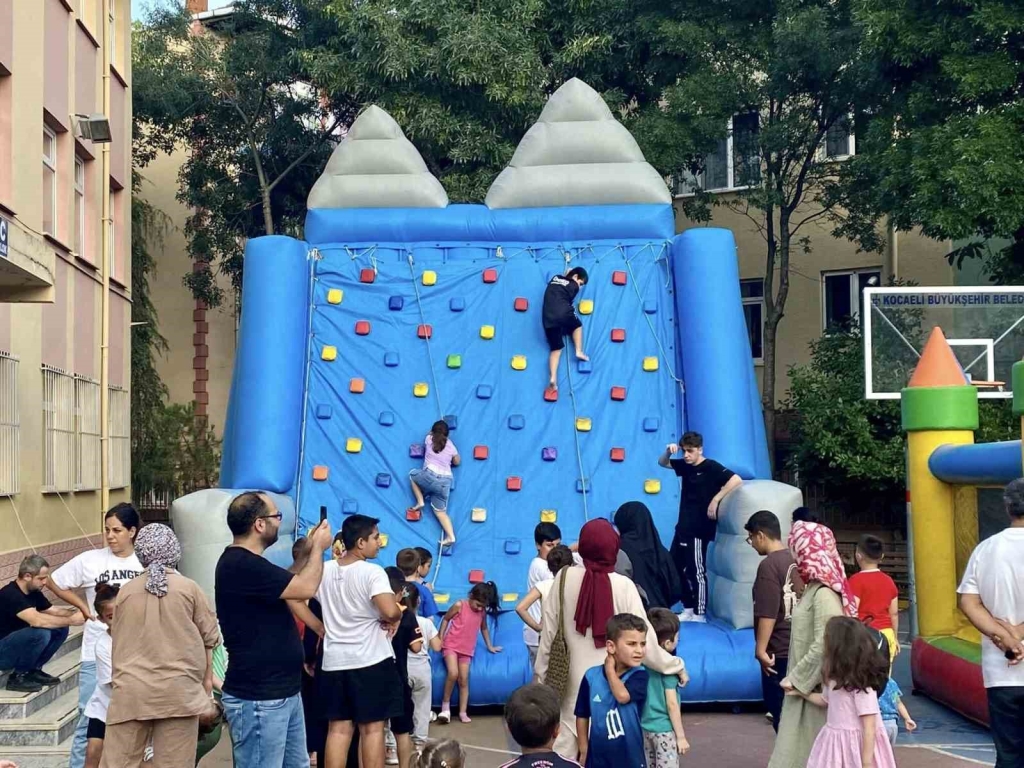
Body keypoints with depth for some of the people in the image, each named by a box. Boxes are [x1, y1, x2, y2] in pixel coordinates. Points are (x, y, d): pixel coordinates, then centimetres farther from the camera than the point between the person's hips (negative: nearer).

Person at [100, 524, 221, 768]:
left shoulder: (126, 590, 5)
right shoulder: (189, 588, -1)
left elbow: (118, 641, 16)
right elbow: (209, 637, 5)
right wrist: (207, 677, 19)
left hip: (132, 690, 2)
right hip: (178, 690, -2)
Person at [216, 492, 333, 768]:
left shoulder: (250, 564, 14)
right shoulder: (241, 565, -20)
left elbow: (291, 590, 25)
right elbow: (305, 588, -19)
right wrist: (318, 547, -5)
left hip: (284, 692, 11)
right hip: (258, 699, -10)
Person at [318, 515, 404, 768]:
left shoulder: (323, 570, 4)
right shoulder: (372, 572, -15)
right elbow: (391, 611, -29)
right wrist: (393, 621, -7)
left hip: (334, 662, 6)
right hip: (371, 661, -5)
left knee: (338, 728, 10)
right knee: (372, 728, 3)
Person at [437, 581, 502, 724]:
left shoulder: (482, 611, 0)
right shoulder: (459, 605, -13)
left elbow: (484, 628, 18)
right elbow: (446, 619, 0)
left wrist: (489, 646, 21)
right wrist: (439, 638, -2)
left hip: (467, 649, 4)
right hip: (451, 645, -4)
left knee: (464, 680, -2)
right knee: (453, 673, -24)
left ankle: (463, 712, 2)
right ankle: (445, 703, -7)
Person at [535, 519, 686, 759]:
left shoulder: (566, 578, -6)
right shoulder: (623, 586, -11)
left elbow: (549, 633, 1)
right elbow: (643, 642, -9)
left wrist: (541, 674, 12)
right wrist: (676, 666, 5)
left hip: (574, 682, 2)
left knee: (564, 751, 9)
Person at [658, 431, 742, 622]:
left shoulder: (711, 467, -13)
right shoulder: (685, 465, 7)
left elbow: (736, 480, -24)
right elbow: (662, 463, 20)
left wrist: (715, 499, -23)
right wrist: (668, 452, -3)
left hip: (699, 529, -8)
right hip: (683, 528, 8)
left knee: (696, 571, -2)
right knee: (676, 568, 12)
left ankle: (699, 614, 7)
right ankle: (688, 608, 23)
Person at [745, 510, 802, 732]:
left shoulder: (769, 565, -16)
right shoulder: (796, 560, 9)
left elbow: (768, 613, -21)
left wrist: (761, 649, -16)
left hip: (779, 652, -8)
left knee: (781, 713, 1)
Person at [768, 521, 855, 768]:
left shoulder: (824, 593, -18)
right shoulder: (814, 588, 9)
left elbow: (823, 647, -24)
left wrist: (796, 679, -17)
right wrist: (796, 677, 7)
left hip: (815, 689, -8)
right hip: (806, 686, 8)